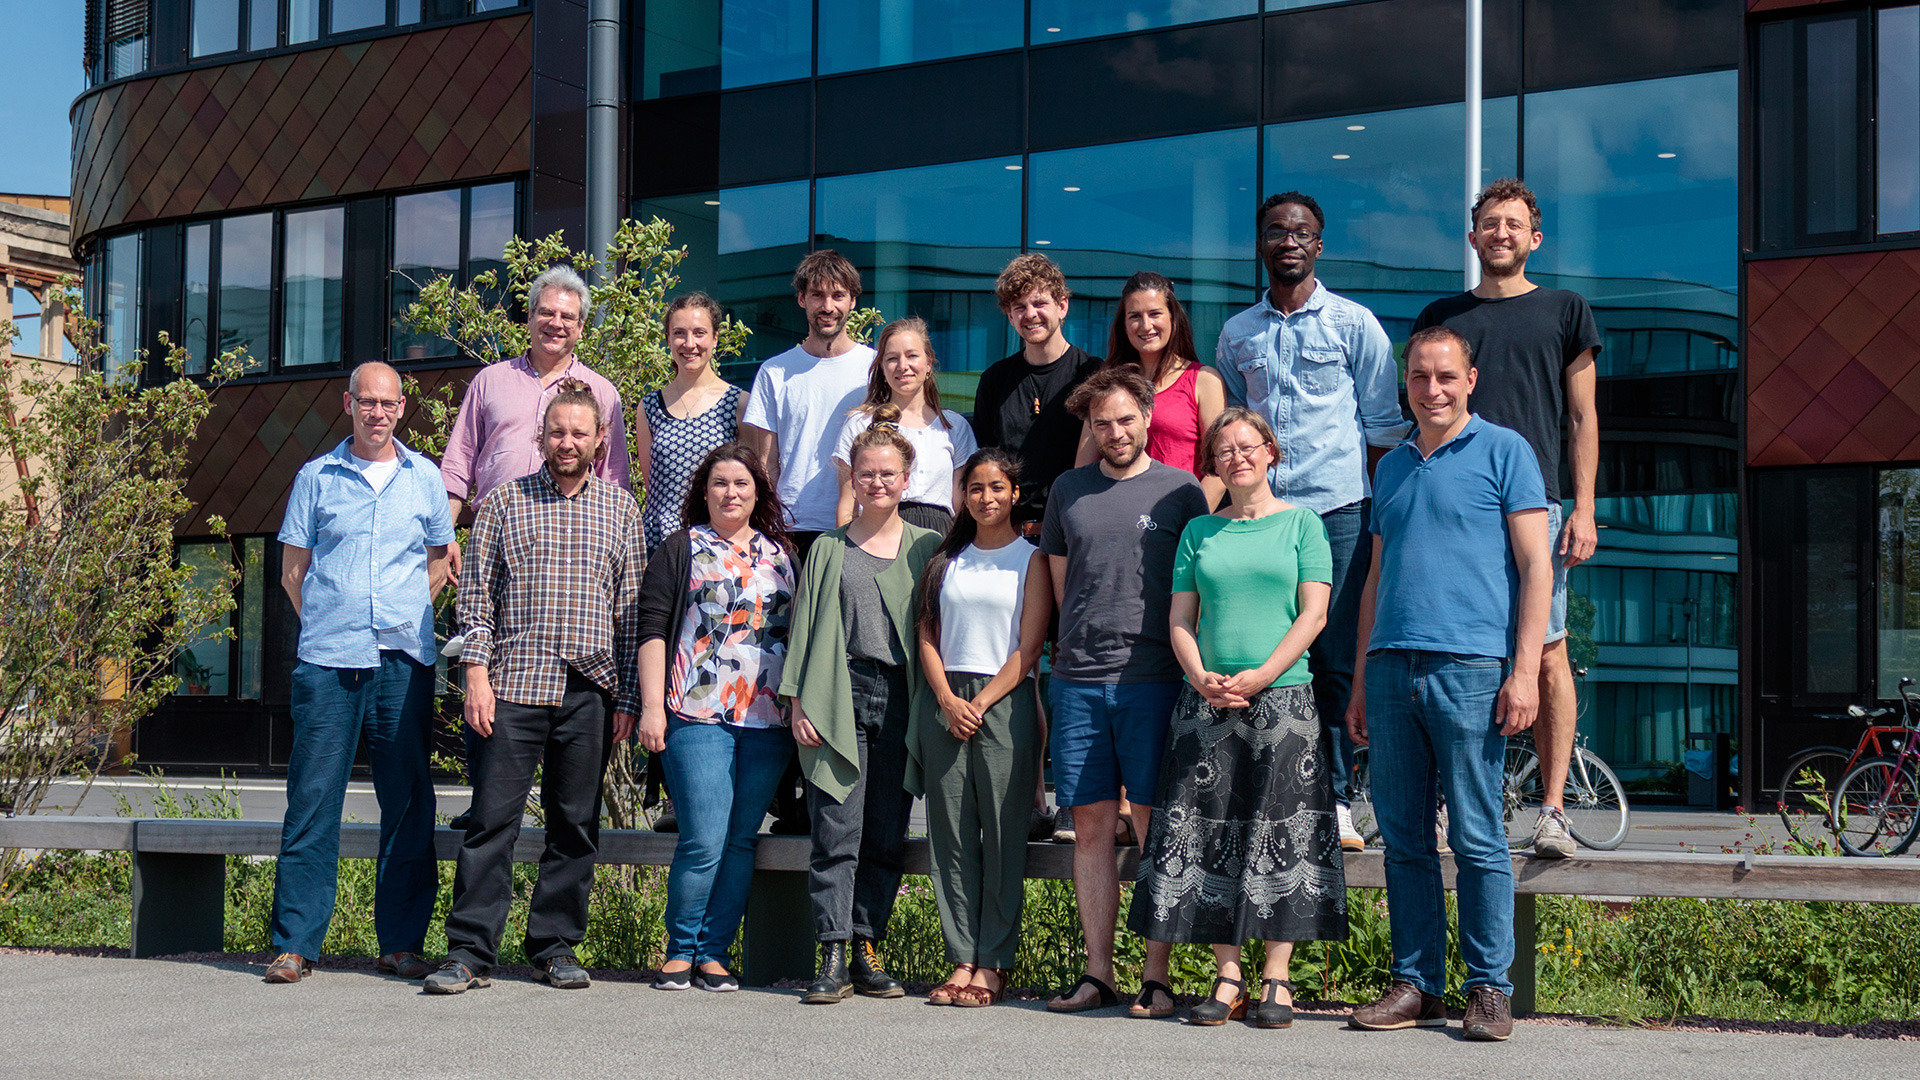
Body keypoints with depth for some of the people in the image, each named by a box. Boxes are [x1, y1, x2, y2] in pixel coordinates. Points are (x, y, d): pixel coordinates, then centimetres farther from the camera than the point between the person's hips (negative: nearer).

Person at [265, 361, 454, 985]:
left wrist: (406, 619, 11)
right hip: (326, 659, -1)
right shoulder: (316, 477, 8)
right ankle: (294, 944, 3)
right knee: (312, 800, -2)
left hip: (405, 659, 1)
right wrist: (329, 623, 4)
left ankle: (402, 942, 9)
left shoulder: (425, 479, 11)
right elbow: (292, 568, 11)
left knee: (408, 803, 2)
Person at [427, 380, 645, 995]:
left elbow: (632, 608, 11)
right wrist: (477, 673, -5)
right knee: (494, 817, -4)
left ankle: (557, 946, 16)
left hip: (590, 692, 2)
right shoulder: (504, 502, 8)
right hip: (515, 686, -1)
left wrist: (628, 697, 5)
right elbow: (477, 595, 6)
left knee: (575, 824, 5)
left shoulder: (620, 509, 11)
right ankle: (469, 951, 1)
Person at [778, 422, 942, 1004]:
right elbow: (805, 629, 9)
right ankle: (834, 957, -7)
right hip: (840, 699, -1)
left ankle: (867, 951, 10)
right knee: (836, 831, -7)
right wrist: (798, 703, 0)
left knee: (888, 837, 3)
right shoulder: (829, 550, 12)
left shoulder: (926, 548, 12)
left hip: (902, 699, 1)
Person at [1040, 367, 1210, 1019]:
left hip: (1153, 679, -3)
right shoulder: (1068, 491, 13)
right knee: (1091, 825, 5)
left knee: (1155, 825, -2)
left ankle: (1156, 977, 2)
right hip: (1078, 681, 3)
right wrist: (1079, 647, 12)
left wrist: (1193, 670, 0)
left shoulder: (1181, 492, 5)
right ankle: (1097, 973, 11)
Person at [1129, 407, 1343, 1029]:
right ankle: (1228, 977, 6)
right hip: (1206, 703, 3)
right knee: (1207, 832, -1)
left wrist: (1259, 677, -12)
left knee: (1281, 835, -4)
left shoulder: (1301, 524, 5)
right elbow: (1180, 621, 11)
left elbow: (1314, 613, -2)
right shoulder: (1199, 532, 13)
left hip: (1283, 698, -3)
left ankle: (1276, 979, 2)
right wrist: (1202, 678, -7)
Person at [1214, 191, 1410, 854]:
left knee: (1334, 662, -4)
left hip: (1337, 509, -2)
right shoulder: (1236, 334, 15)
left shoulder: (1354, 324, 7)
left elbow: (1383, 426, 7)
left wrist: (1383, 513, -1)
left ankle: (1336, 800, 1)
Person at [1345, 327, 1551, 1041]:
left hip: (1469, 667, -5)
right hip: (1391, 666, 5)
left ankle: (1490, 988, 5)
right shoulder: (1392, 467, 20)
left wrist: (1525, 671, -11)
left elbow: (1536, 566, -2)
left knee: (1477, 840, -3)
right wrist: (1361, 682, 17)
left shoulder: (1504, 451, 3)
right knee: (1404, 838, 7)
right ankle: (1415, 982, 14)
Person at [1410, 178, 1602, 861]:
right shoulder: (1441, 317, 18)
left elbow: (1582, 418, 10)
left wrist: (1583, 508, 0)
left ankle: (1553, 810, -4)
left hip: (1535, 504, -2)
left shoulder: (1565, 311, 13)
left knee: (1547, 655, -6)